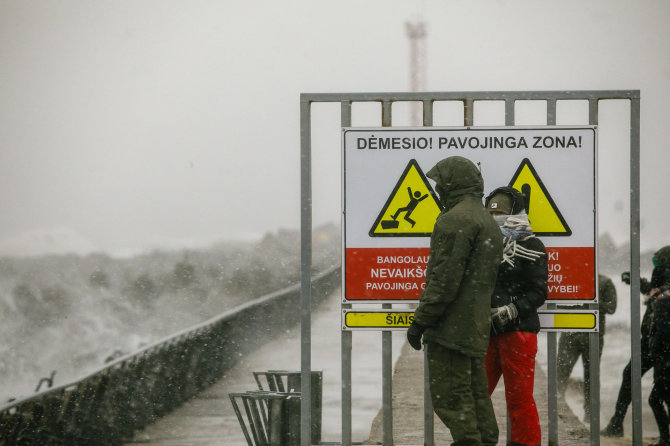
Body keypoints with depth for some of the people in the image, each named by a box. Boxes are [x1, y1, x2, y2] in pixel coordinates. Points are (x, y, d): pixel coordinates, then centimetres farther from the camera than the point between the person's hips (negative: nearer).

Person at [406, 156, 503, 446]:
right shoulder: (489, 223, 21)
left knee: (450, 398, -9)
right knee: (475, 395, 11)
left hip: (451, 325, -10)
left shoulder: (456, 219, -12)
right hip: (477, 328, 10)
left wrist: (420, 321, -15)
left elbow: (446, 278, -19)